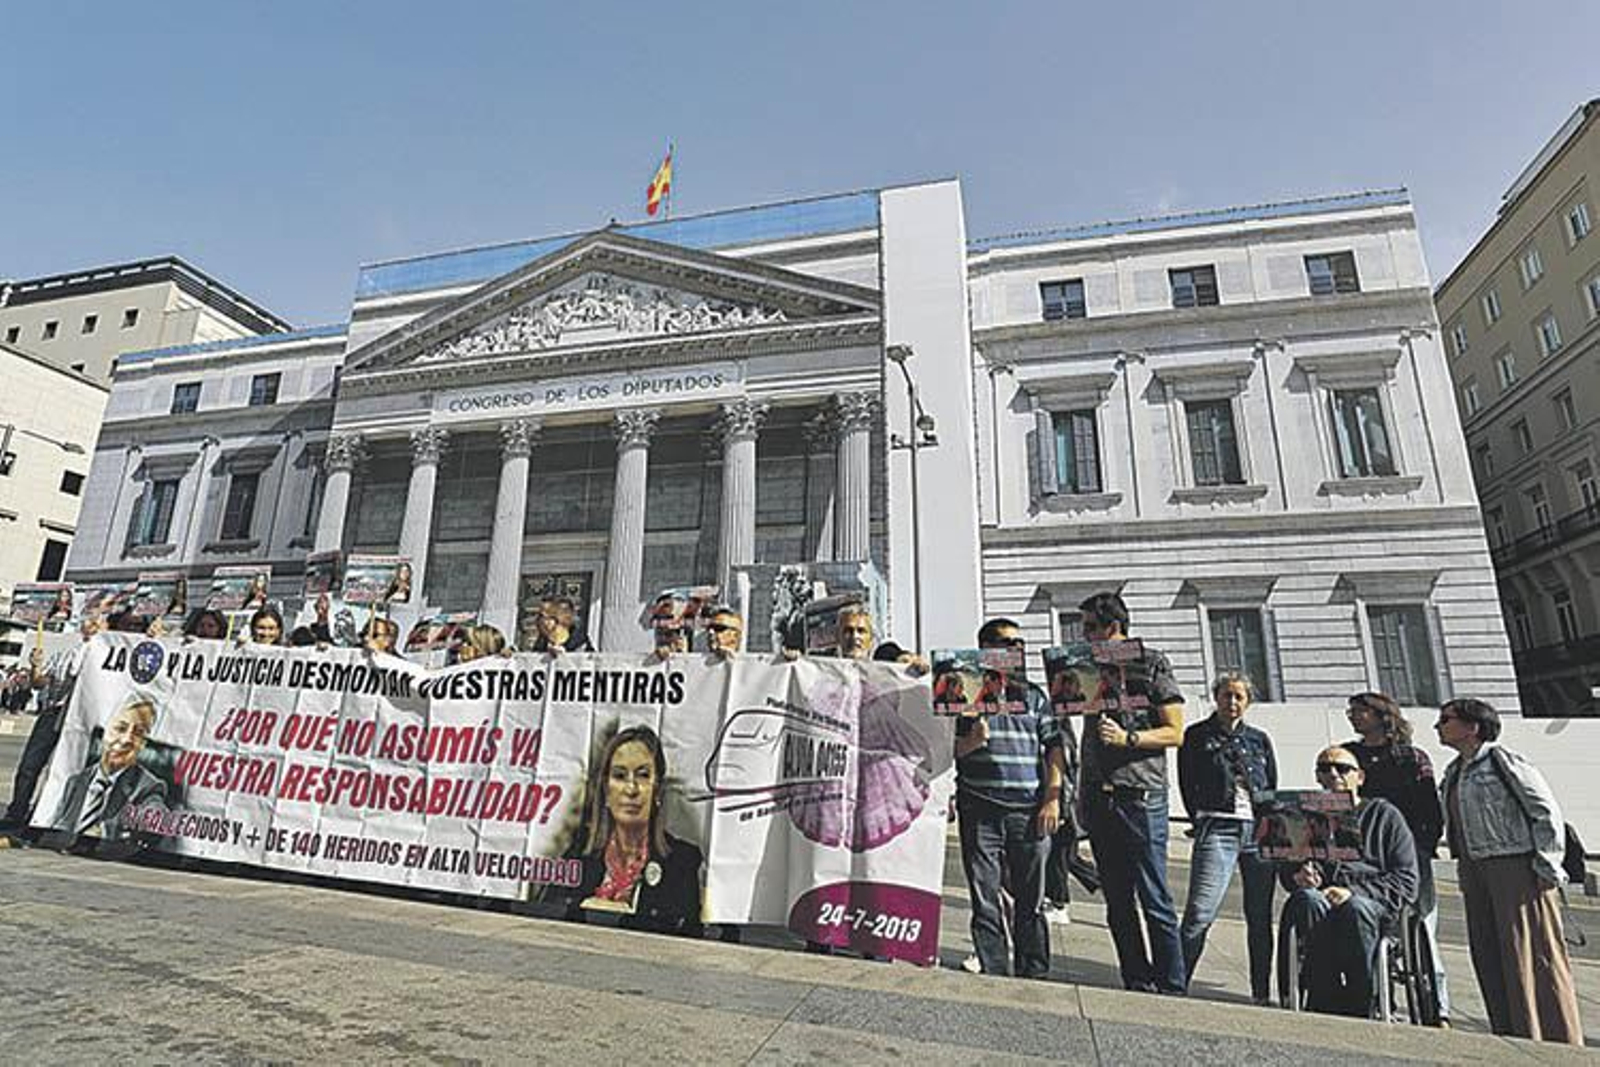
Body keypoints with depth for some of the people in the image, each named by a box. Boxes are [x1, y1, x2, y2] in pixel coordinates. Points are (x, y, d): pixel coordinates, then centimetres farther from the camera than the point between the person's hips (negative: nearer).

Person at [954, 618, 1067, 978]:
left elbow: (1054, 750, 11)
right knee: (985, 901, 3)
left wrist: (1052, 800, 1)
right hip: (980, 812, -2)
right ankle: (994, 974, 15)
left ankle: (1033, 976, 22)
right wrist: (971, 741, -16)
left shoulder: (1035, 696, 14)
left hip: (1029, 811, 3)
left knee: (1031, 901, 9)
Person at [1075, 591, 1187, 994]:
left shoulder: (1152, 665, 0)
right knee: (1117, 902, 10)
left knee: (1155, 900, -2)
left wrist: (1128, 738, -15)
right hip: (1098, 796, 5)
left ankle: (1172, 989, 9)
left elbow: (1175, 733, -3)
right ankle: (1138, 987, 19)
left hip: (1141, 796, -5)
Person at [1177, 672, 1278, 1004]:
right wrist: (1203, 823, -1)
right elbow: (1187, 786, 6)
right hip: (1218, 827, -4)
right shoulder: (1197, 736, 7)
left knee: (1261, 915, 9)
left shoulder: (1259, 739, 17)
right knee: (1199, 912, -12)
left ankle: (1262, 993, 21)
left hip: (1260, 830, 4)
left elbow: (1273, 788, 18)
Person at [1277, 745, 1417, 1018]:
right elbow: (1284, 866, 22)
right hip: (1318, 896, 2)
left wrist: (1354, 892, -11)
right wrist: (1297, 876, -4)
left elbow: (1406, 880, 6)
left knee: (1355, 908, -38)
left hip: (1375, 906, -1)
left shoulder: (1384, 814, 17)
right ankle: (1325, 1003, -34)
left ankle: (1361, 1006, -27)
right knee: (1309, 901, -35)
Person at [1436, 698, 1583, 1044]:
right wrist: (1465, 870, 16)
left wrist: (1546, 867, -10)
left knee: (1532, 956, -1)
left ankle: (1556, 1043, 11)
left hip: (1517, 867, -8)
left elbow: (1548, 814, -10)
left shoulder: (1505, 762, -11)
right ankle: (1509, 1036, 21)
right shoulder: (1453, 772, 13)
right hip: (1475, 873, 8)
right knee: (1486, 954, 10)